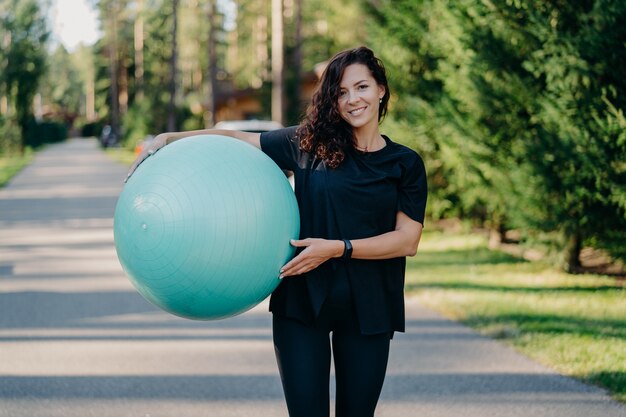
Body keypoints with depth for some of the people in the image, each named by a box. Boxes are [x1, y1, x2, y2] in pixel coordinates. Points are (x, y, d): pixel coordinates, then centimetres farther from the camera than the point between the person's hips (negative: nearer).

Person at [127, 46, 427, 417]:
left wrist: (338, 248, -15)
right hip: (303, 300, -1)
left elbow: (408, 240, -4)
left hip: (366, 309, 1)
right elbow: (238, 139, 10)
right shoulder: (309, 144, 4)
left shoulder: (406, 164, 4)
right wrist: (170, 139, 2)